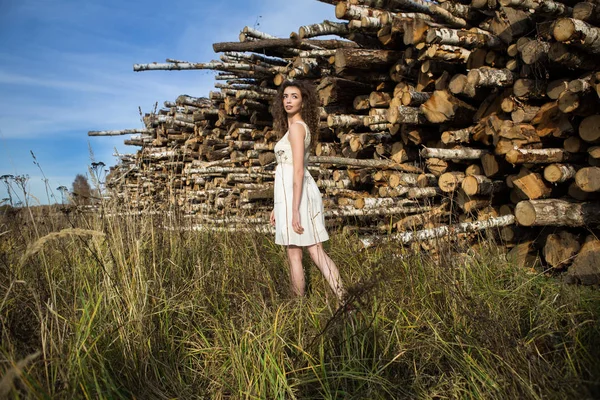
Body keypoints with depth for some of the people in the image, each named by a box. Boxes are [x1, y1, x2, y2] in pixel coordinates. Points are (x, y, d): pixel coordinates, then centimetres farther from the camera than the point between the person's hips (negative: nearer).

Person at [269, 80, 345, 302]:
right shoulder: (298, 127, 20)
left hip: (296, 193, -9)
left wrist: (294, 210, -21)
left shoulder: (296, 127, -9)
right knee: (316, 252, 7)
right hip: (293, 191, 9)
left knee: (294, 255, 1)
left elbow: (298, 171, -17)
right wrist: (277, 207, 23)